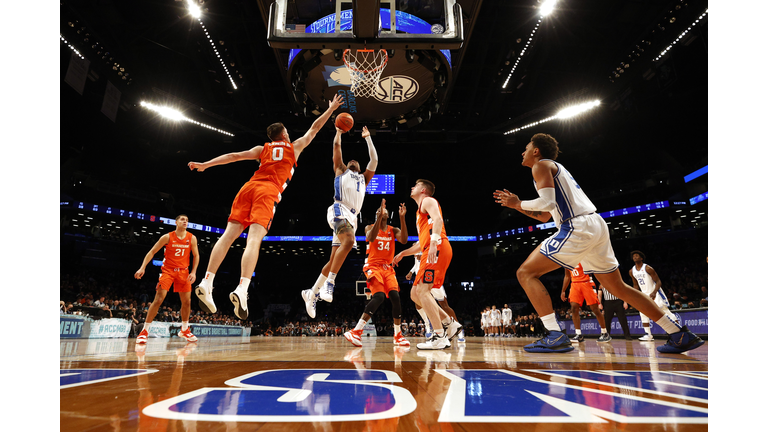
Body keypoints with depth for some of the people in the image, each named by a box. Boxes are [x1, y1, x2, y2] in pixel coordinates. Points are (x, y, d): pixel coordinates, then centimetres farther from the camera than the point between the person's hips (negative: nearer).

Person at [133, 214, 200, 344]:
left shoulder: (192, 238, -2)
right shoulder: (167, 237, -8)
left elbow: (196, 255, 6)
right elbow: (152, 252, -3)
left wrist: (193, 272, -3)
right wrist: (142, 267, -13)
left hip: (183, 271, 3)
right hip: (167, 270, -3)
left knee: (187, 301, 3)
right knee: (158, 299, -13)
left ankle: (184, 330, 22)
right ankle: (144, 331, -1)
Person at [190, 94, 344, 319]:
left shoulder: (262, 149, 26)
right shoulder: (294, 147, 22)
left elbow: (235, 156, 17)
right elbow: (314, 129, 32)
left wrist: (205, 164, 17)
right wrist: (331, 108, 41)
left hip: (249, 187, 4)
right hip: (268, 192, -4)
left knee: (229, 234, -4)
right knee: (254, 239, -18)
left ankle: (207, 282, -12)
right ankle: (242, 289, -32)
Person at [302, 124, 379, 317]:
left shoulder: (363, 178, 35)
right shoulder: (341, 170, 24)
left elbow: (374, 160, 32)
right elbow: (336, 146, 21)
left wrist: (368, 138, 39)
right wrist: (339, 131, 34)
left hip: (352, 217, 6)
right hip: (339, 210, -5)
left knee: (334, 261, 3)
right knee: (349, 242, -33)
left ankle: (312, 293, 13)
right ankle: (329, 283, -30)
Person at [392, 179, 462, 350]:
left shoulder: (428, 201, 6)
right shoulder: (420, 212, 33)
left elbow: (438, 219, -15)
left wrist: (434, 243, -29)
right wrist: (403, 253, 33)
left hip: (438, 248, -10)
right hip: (430, 252, 10)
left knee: (422, 291, -17)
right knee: (415, 293, 8)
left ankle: (440, 337, -16)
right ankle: (449, 323, 10)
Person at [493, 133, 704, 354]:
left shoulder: (542, 165, 1)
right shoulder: (556, 169, 29)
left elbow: (547, 203, -16)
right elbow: (544, 216, 31)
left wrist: (519, 204, -1)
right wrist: (517, 205, 28)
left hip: (577, 227, -10)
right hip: (596, 226, 10)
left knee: (526, 272, -7)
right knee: (618, 288, 20)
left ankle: (555, 336, -16)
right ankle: (680, 335, 24)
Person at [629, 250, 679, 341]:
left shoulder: (648, 268, -17)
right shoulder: (632, 271, 2)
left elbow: (658, 281, -17)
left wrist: (654, 292, -32)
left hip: (655, 293, -6)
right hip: (645, 294, 6)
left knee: (665, 311, -11)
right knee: (643, 313, -4)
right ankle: (648, 335, 1)